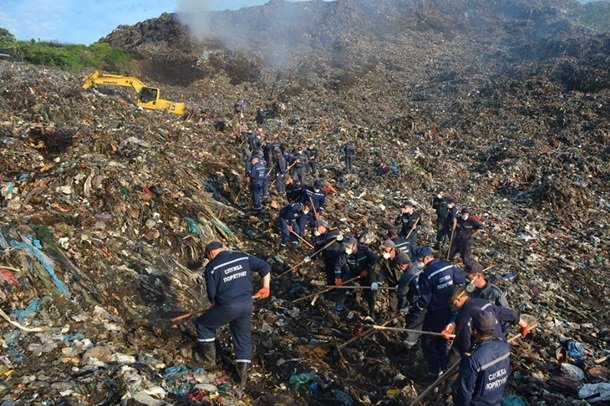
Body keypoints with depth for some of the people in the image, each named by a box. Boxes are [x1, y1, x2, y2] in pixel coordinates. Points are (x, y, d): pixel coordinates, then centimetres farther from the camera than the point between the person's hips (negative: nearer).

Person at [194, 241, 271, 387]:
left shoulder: (212, 267, -4)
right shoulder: (243, 257, 8)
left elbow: (211, 293, -1)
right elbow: (265, 267, 13)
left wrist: (214, 304, 21)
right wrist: (265, 287, 24)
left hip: (227, 307, -4)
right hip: (247, 305, 5)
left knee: (203, 324, 21)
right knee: (244, 337, 20)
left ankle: (209, 359, 32)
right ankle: (243, 373, 21)